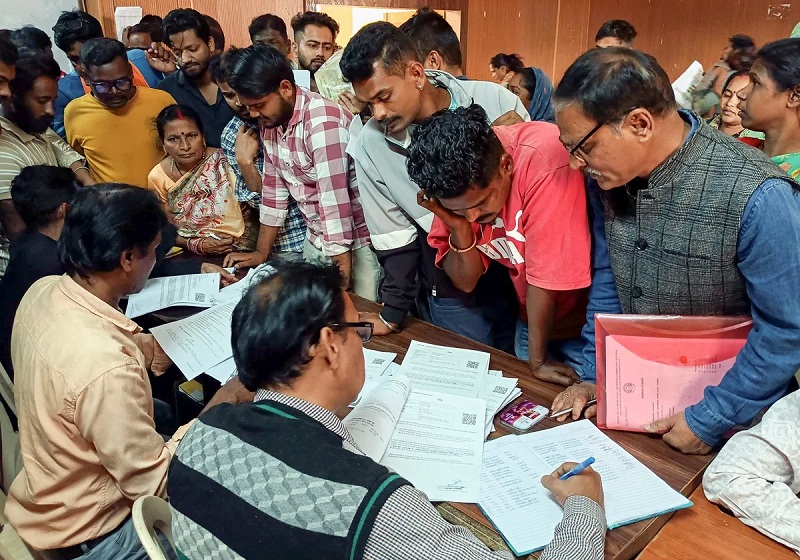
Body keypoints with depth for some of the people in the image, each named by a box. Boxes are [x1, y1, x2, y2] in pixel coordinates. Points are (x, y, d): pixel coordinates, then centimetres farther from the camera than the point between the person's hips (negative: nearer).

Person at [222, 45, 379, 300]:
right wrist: (261, 253, 13)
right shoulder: (270, 123, 3)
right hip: (316, 241, 7)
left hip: (355, 243, -7)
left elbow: (334, 201, -26)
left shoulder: (323, 120, -23)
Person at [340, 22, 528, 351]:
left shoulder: (496, 102, -14)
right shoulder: (369, 146, -11)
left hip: (521, 274, 1)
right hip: (451, 298, 0)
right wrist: (392, 313, 1)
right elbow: (393, 237, -2)